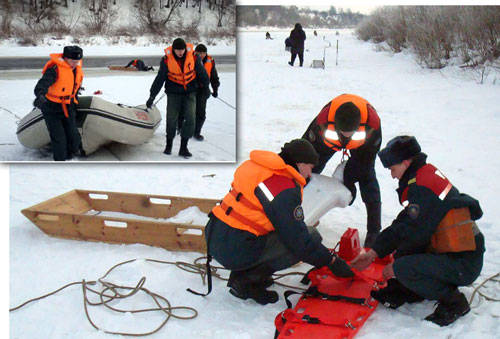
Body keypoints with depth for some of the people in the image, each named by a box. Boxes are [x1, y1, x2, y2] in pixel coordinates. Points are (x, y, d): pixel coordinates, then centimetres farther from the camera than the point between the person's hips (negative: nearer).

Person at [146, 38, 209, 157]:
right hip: (173, 92, 0)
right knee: (171, 119, -5)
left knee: (190, 118, -12)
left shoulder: (193, 57, -11)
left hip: (190, 91, 1)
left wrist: (206, 85, 18)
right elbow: (160, 78, -5)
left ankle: (183, 147, -5)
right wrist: (152, 96, -4)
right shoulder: (166, 60, -12)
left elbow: (201, 72, 5)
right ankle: (169, 144, 17)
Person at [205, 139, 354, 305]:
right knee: (311, 235, -4)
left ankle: (241, 273, 13)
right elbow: (299, 240, -15)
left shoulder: (257, 167, 11)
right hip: (235, 251, -9)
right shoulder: (284, 191, -17)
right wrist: (332, 261, -1)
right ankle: (247, 282, -2)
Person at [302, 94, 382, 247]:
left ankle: (374, 231, -7)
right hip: (329, 141, 2)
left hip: (361, 145, -1)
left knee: (368, 179, -14)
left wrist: (349, 179, -20)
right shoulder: (322, 121, -43)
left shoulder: (372, 124, -42)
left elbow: (367, 156, -23)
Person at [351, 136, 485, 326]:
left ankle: (453, 302, -4)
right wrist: (375, 251, 7)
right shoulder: (426, 174, 10)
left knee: (403, 268, -27)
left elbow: (415, 232, -17)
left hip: (462, 263, -10)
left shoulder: (423, 188, -20)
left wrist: (396, 265, -2)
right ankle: (403, 288, 9)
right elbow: (402, 223, 12)